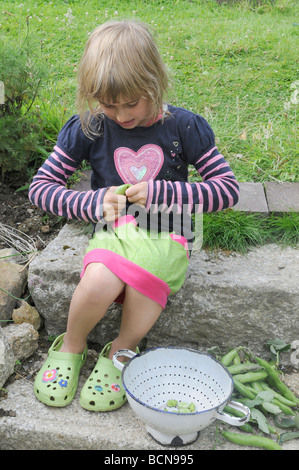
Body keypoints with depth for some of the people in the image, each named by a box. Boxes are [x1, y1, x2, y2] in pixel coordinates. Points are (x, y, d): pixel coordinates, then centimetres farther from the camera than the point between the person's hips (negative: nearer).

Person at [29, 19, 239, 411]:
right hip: (113, 231, 1)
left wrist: (162, 192, -15)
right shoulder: (87, 128, -1)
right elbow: (40, 187, 2)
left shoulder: (184, 126, -3)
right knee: (99, 283, -32)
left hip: (165, 235, 0)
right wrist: (93, 204, -16)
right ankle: (71, 346, 3)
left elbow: (227, 188, -2)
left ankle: (121, 350, 4)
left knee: (142, 284, -31)